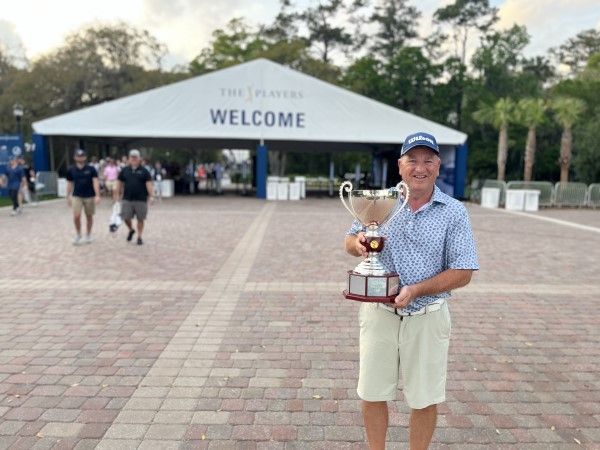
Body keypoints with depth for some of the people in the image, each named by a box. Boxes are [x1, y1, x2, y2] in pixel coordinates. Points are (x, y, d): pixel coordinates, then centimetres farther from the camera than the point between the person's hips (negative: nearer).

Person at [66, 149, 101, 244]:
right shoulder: (71, 170, 2)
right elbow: (69, 183, 10)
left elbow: (95, 182, -10)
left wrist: (97, 195, -20)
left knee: (89, 216, 9)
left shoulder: (91, 169, -5)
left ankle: (88, 235, 24)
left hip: (89, 196, -1)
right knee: (76, 216, -10)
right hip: (77, 196, 1)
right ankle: (78, 234, 13)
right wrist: (68, 196, 11)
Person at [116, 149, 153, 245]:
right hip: (127, 199, 2)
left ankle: (139, 237, 18)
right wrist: (118, 194, 11)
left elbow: (148, 183, -5)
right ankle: (131, 230, 29)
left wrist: (151, 196, -14)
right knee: (126, 217, 0)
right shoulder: (124, 170, 8)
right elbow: (120, 183, 14)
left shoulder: (144, 171, 1)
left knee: (140, 219, 4)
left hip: (141, 199, -2)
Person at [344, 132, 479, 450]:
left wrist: (416, 290, -20)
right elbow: (350, 242, 9)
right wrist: (358, 242, -16)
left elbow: (463, 273, -7)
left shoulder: (454, 212, -5)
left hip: (427, 316, -1)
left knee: (425, 398, 14)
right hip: (379, 312, 2)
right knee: (373, 393, 14)